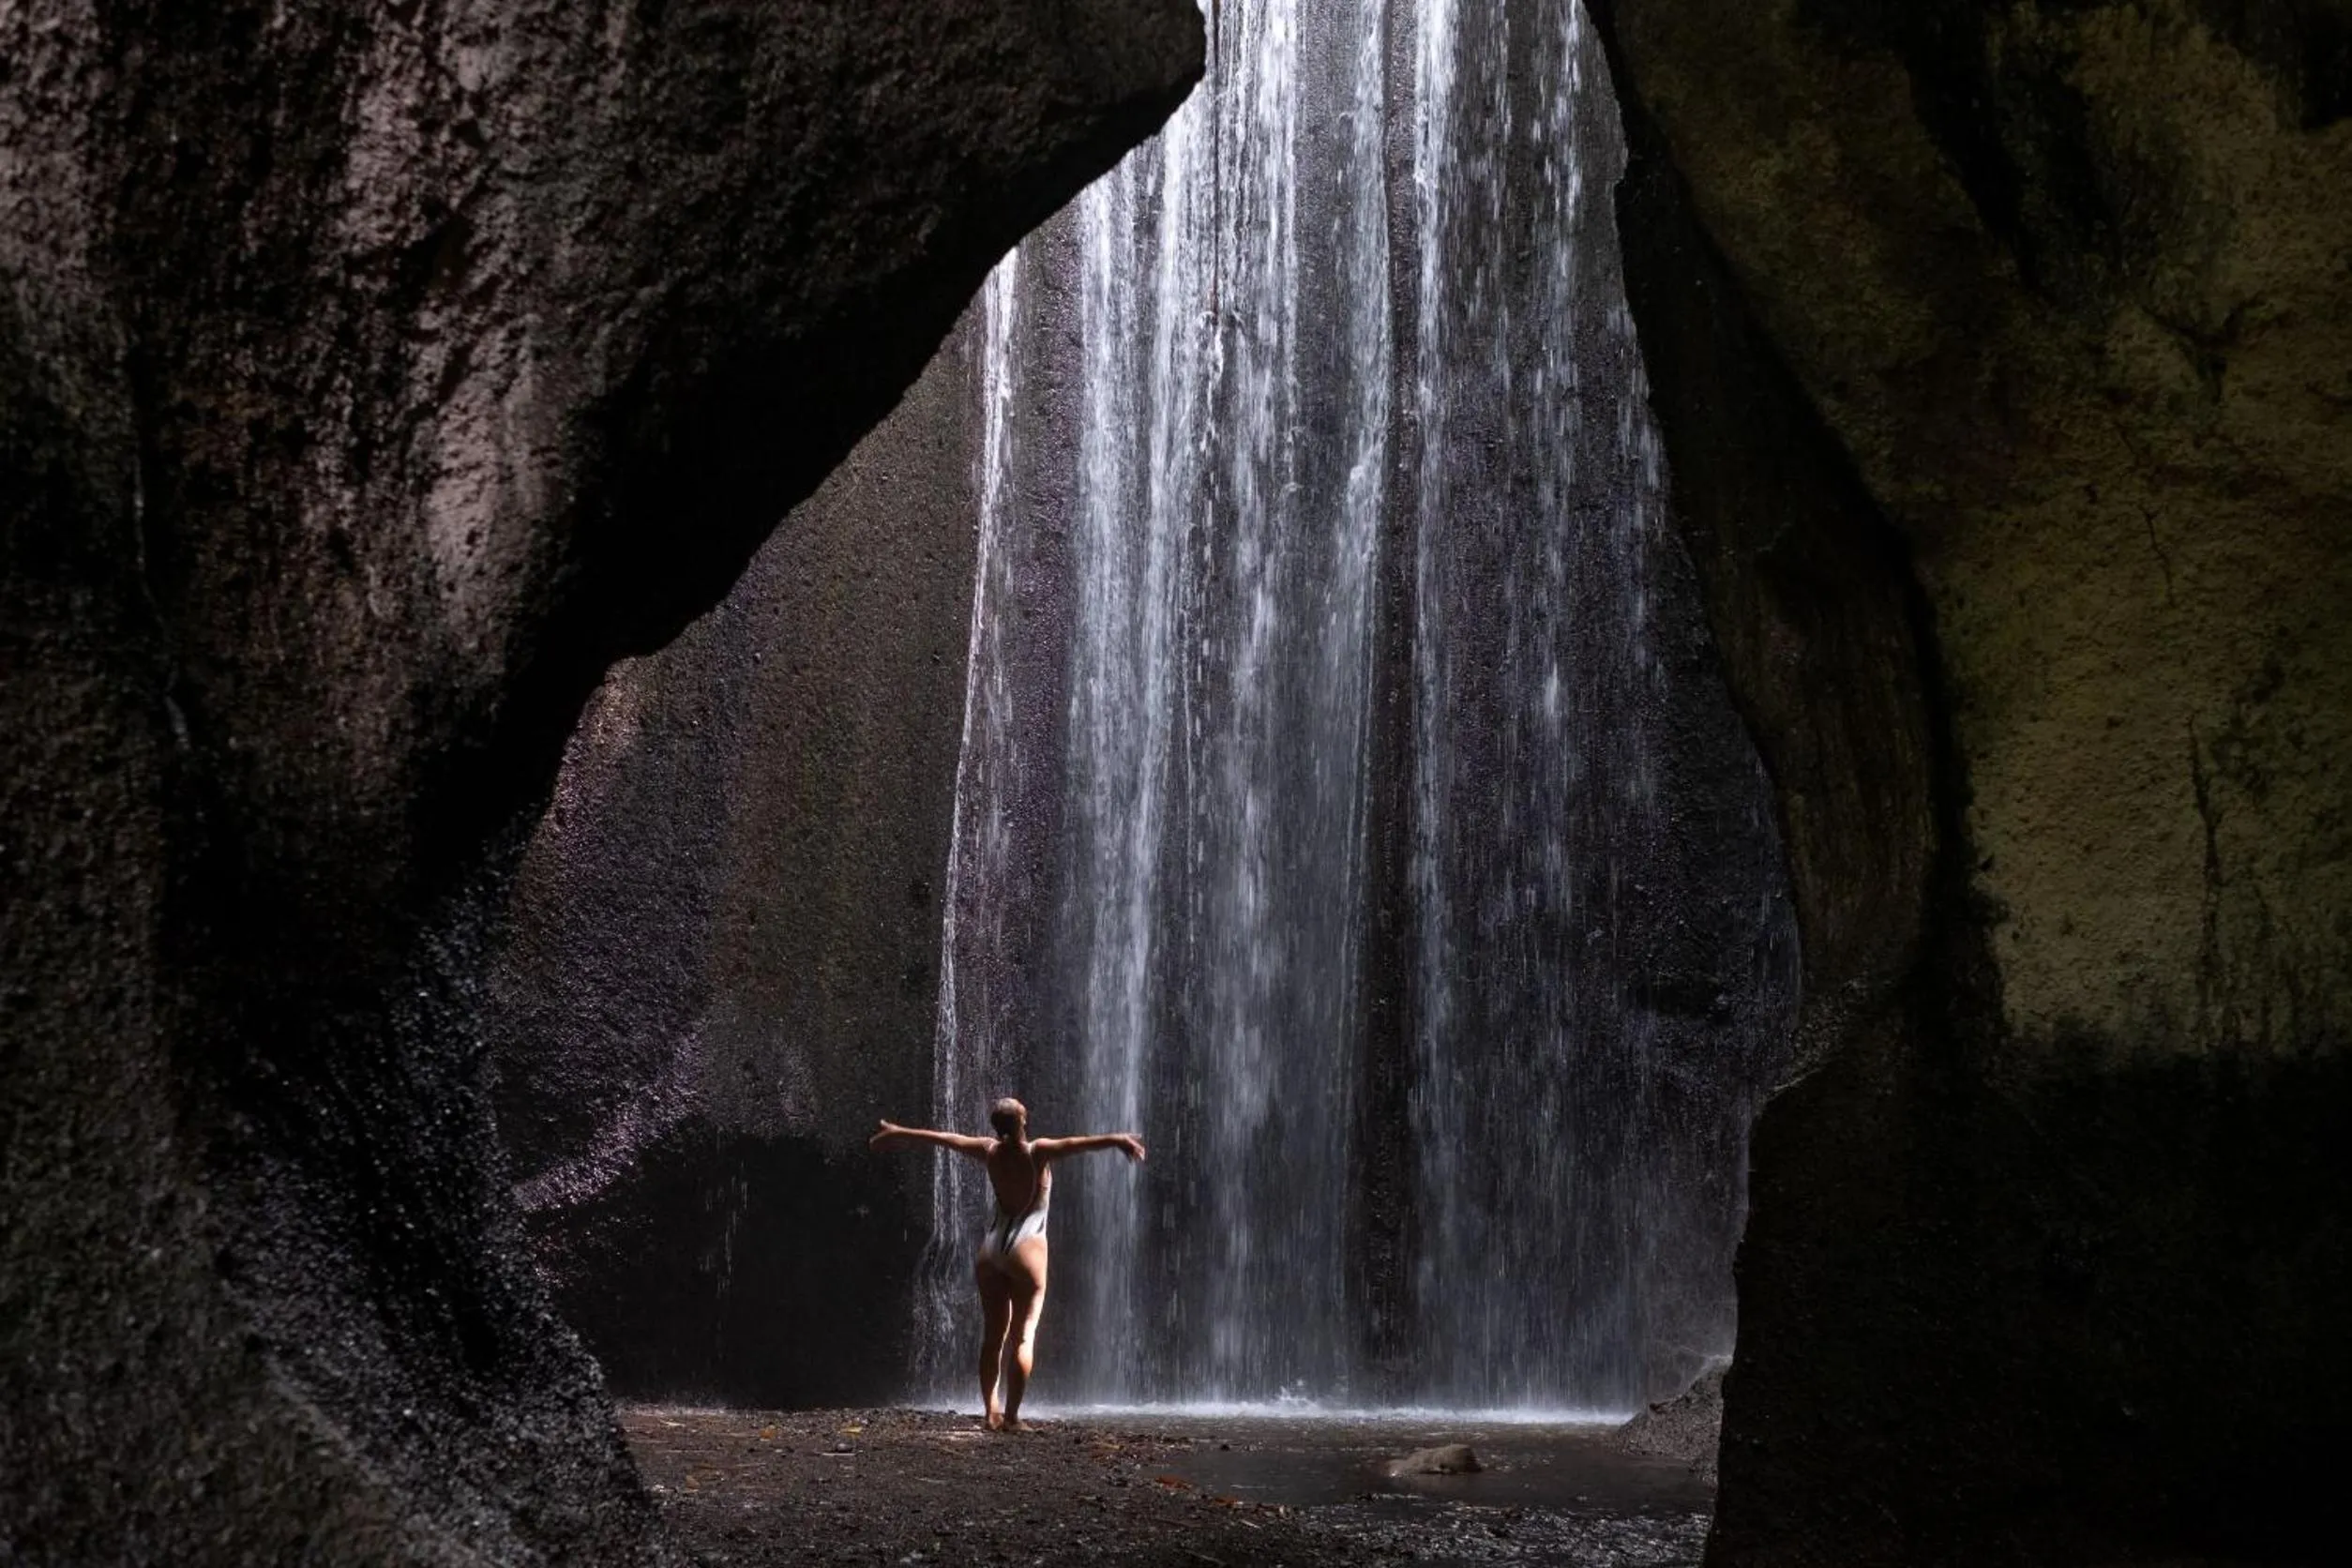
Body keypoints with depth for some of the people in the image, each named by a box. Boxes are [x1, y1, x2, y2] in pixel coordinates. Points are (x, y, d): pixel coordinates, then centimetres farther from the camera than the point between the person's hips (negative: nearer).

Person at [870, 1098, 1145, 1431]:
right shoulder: (1038, 1152, -9)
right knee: (1023, 1336, -4)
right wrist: (1116, 1139, -39)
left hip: (992, 1245, 5)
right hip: (1027, 1246, -5)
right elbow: (1076, 1144, -27)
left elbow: (944, 1138, 16)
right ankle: (1011, 1416, -10)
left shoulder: (990, 1151, 4)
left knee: (993, 1335, 10)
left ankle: (991, 1412, 8)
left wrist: (898, 1132, 29)